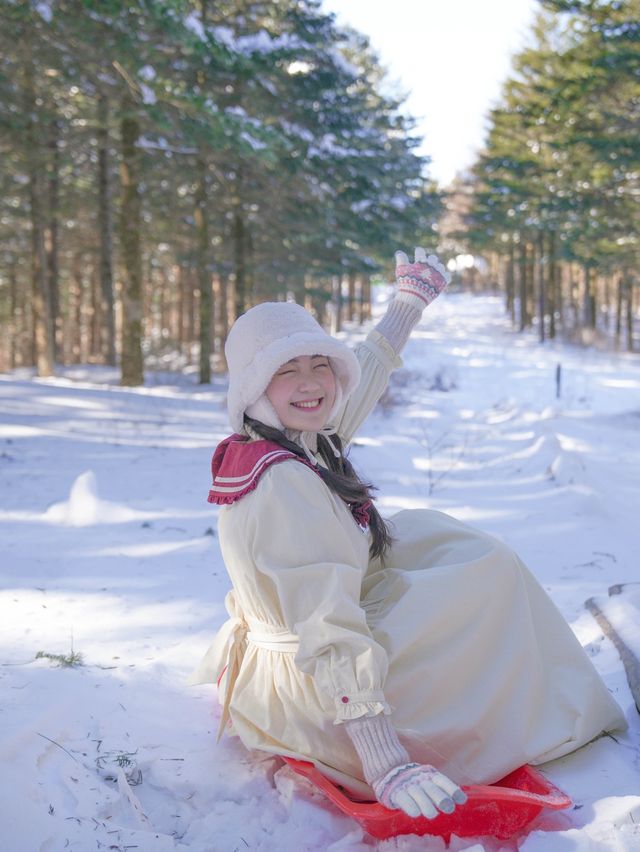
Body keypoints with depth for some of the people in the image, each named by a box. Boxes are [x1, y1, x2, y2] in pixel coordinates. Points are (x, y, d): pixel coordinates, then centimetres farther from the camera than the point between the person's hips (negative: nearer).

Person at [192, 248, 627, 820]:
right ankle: (569, 717, 21)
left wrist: (411, 301, 32)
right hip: (323, 700, -10)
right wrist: (388, 770, -38)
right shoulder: (285, 484, -30)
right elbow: (331, 635, -35)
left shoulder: (308, 442, -2)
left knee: (422, 533, 24)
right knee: (491, 570, 1)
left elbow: (364, 373, 18)